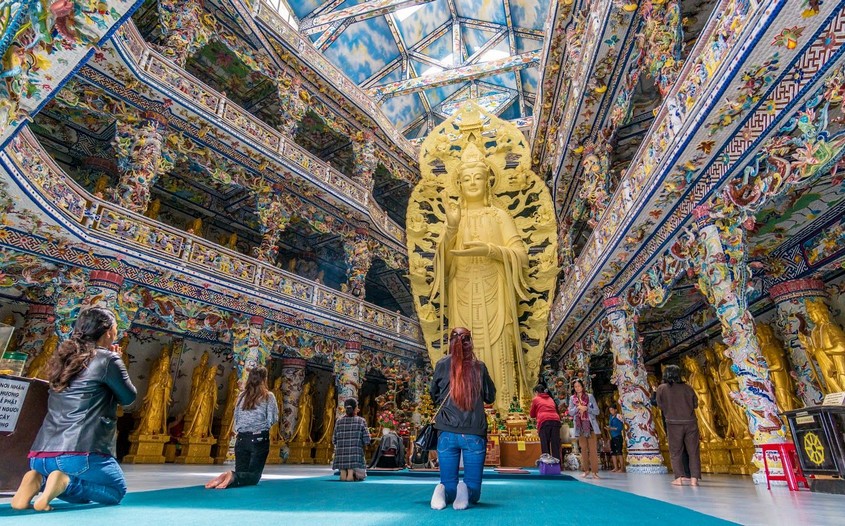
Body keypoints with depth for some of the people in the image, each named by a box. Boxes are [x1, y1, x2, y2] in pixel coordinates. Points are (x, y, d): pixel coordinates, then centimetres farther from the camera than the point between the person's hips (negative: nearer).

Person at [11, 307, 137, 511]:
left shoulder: (65, 356, 14)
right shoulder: (107, 359, -8)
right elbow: (128, 397, 4)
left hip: (40, 454, 8)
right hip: (80, 453, -7)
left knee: (81, 495, 30)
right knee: (117, 491, 16)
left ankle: (39, 479, 3)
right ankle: (66, 482, -8)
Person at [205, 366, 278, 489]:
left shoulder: (242, 396, 8)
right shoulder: (268, 396, -6)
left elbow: (236, 418, 12)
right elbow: (272, 419, -6)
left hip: (241, 439, 5)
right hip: (259, 439, -4)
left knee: (241, 472, 11)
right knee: (254, 475, 0)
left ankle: (230, 477, -21)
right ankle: (232, 477, -30)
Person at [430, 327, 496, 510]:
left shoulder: (442, 364, 2)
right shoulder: (479, 366, 2)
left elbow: (434, 395, 14)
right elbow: (490, 397, 13)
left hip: (447, 432, 0)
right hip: (474, 432, 0)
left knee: (448, 483, 13)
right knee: (474, 490, 11)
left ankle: (444, 492, -20)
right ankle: (466, 491, -21)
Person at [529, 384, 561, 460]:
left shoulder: (536, 399, 17)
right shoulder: (550, 399, 29)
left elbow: (532, 415, 23)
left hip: (544, 421, -4)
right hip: (556, 420, 4)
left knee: (545, 446, -1)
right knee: (555, 446, 4)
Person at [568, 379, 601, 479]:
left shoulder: (590, 396, 2)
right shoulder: (572, 398, 7)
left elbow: (597, 411, -1)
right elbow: (570, 412, 2)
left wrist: (586, 408, -15)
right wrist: (578, 407, -15)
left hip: (590, 425, -2)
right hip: (580, 426, 2)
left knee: (593, 448, -5)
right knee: (583, 448, 5)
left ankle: (595, 471, -3)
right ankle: (586, 470, 12)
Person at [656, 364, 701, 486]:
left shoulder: (662, 388, -2)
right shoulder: (687, 388, 2)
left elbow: (660, 405, 3)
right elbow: (695, 404, 8)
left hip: (674, 423, -1)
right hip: (690, 422, 2)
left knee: (676, 452, 8)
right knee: (693, 451, 10)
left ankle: (679, 477, 3)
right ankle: (694, 477, 8)